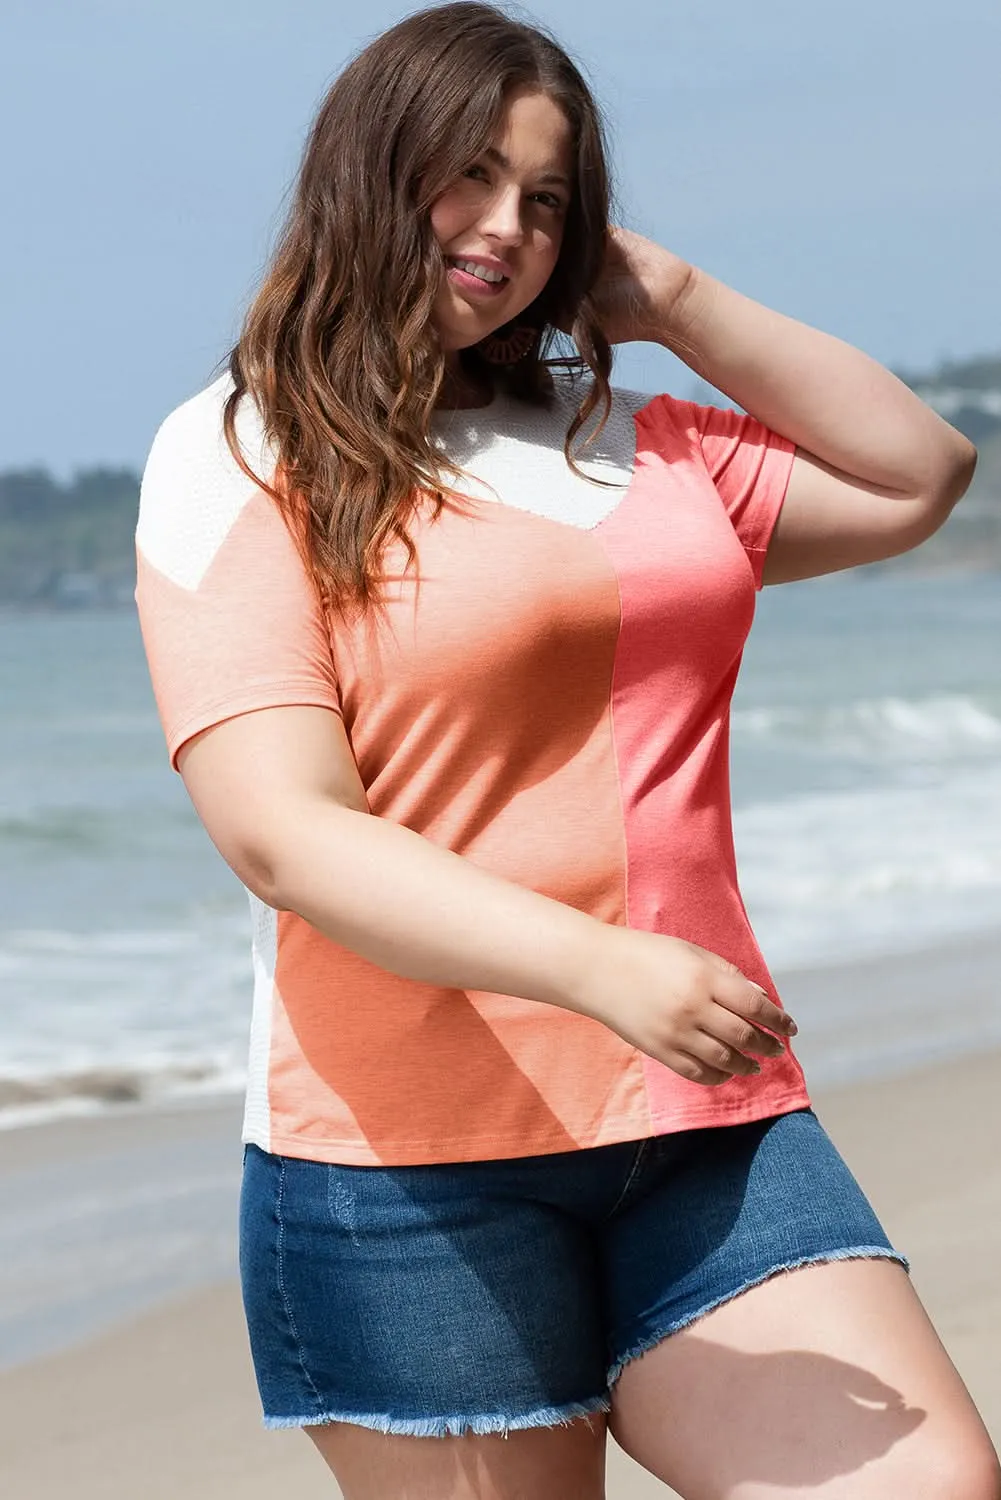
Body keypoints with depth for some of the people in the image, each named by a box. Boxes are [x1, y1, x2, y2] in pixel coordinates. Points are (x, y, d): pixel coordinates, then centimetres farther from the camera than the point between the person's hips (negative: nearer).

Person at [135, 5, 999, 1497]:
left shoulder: (629, 441, 16)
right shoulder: (240, 461, -2)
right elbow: (285, 836, -13)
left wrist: (674, 300, 12)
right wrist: (602, 970, -26)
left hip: (707, 1131, 5)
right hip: (414, 1152, -4)